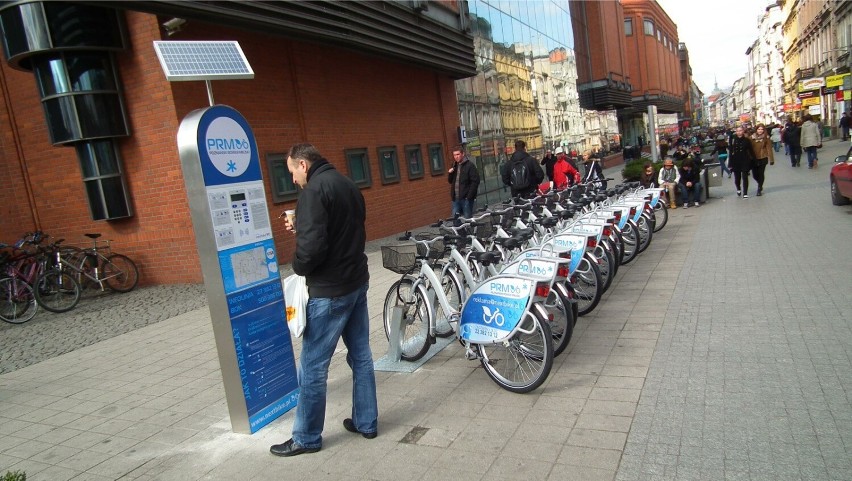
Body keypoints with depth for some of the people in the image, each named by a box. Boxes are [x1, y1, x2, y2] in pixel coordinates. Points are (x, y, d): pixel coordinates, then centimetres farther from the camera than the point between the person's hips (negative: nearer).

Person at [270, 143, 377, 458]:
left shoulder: (314, 189, -16)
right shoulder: (347, 184, 12)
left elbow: (312, 246, -26)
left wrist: (299, 266, -5)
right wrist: (300, 229, 12)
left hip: (329, 290, -9)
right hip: (357, 282, 9)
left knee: (313, 366, 3)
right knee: (361, 355, 16)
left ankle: (307, 438, 16)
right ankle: (366, 422, 28)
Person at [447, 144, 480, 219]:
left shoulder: (470, 165, -7)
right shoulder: (454, 166, 14)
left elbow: (475, 181, -12)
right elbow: (450, 181, 19)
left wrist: (469, 196, -17)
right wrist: (449, 173, -3)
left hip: (466, 198, -6)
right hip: (456, 198, 6)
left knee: (468, 218, 1)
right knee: (455, 218, 7)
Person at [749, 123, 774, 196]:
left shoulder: (766, 138, -3)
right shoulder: (752, 137, 0)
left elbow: (769, 148, -5)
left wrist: (771, 159, -8)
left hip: (763, 159, -2)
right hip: (754, 159, 2)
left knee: (761, 174, 2)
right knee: (754, 175, 4)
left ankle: (759, 189, 15)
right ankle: (760, 185, 34)